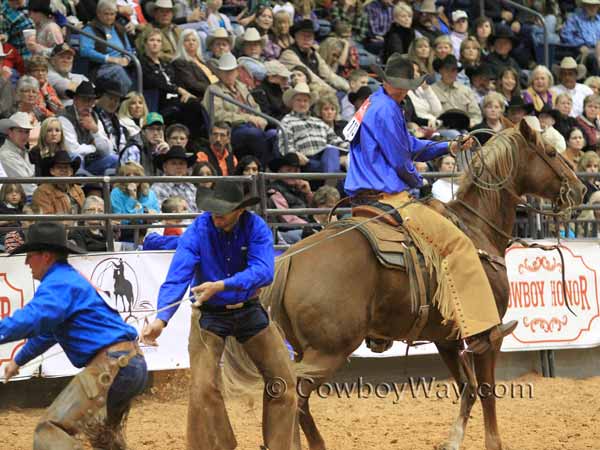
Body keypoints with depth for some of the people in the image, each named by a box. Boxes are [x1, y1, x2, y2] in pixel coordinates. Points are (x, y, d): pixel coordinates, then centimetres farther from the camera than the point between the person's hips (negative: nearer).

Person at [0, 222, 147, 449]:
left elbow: (33, 318, -29)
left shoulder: (58, 283, -9)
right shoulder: (70, 279, 24)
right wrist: (19, 360, 44)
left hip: (110, 365, -11)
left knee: (51, 430, -17)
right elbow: (47, 330, 38)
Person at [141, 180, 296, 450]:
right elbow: (177, 277, -27)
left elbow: (263, 271, -28)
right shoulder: (197, 231, -19)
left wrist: (221, 285, -42)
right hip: (209, 315, -2)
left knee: (283, 381, 5)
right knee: (203, 387, -13)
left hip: (249, 310, 2)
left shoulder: (256, 227, -15)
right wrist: (161, 319, -42)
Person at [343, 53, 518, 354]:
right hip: (389, 199, -11)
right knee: (457, 244, -15)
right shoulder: (386, 110, -12)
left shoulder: (375, 105, 20)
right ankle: (478, 329, -24)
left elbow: (411, 146, 27)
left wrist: (449, 148, 17)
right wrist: (417, 181, 8)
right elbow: (400, 162, -11)